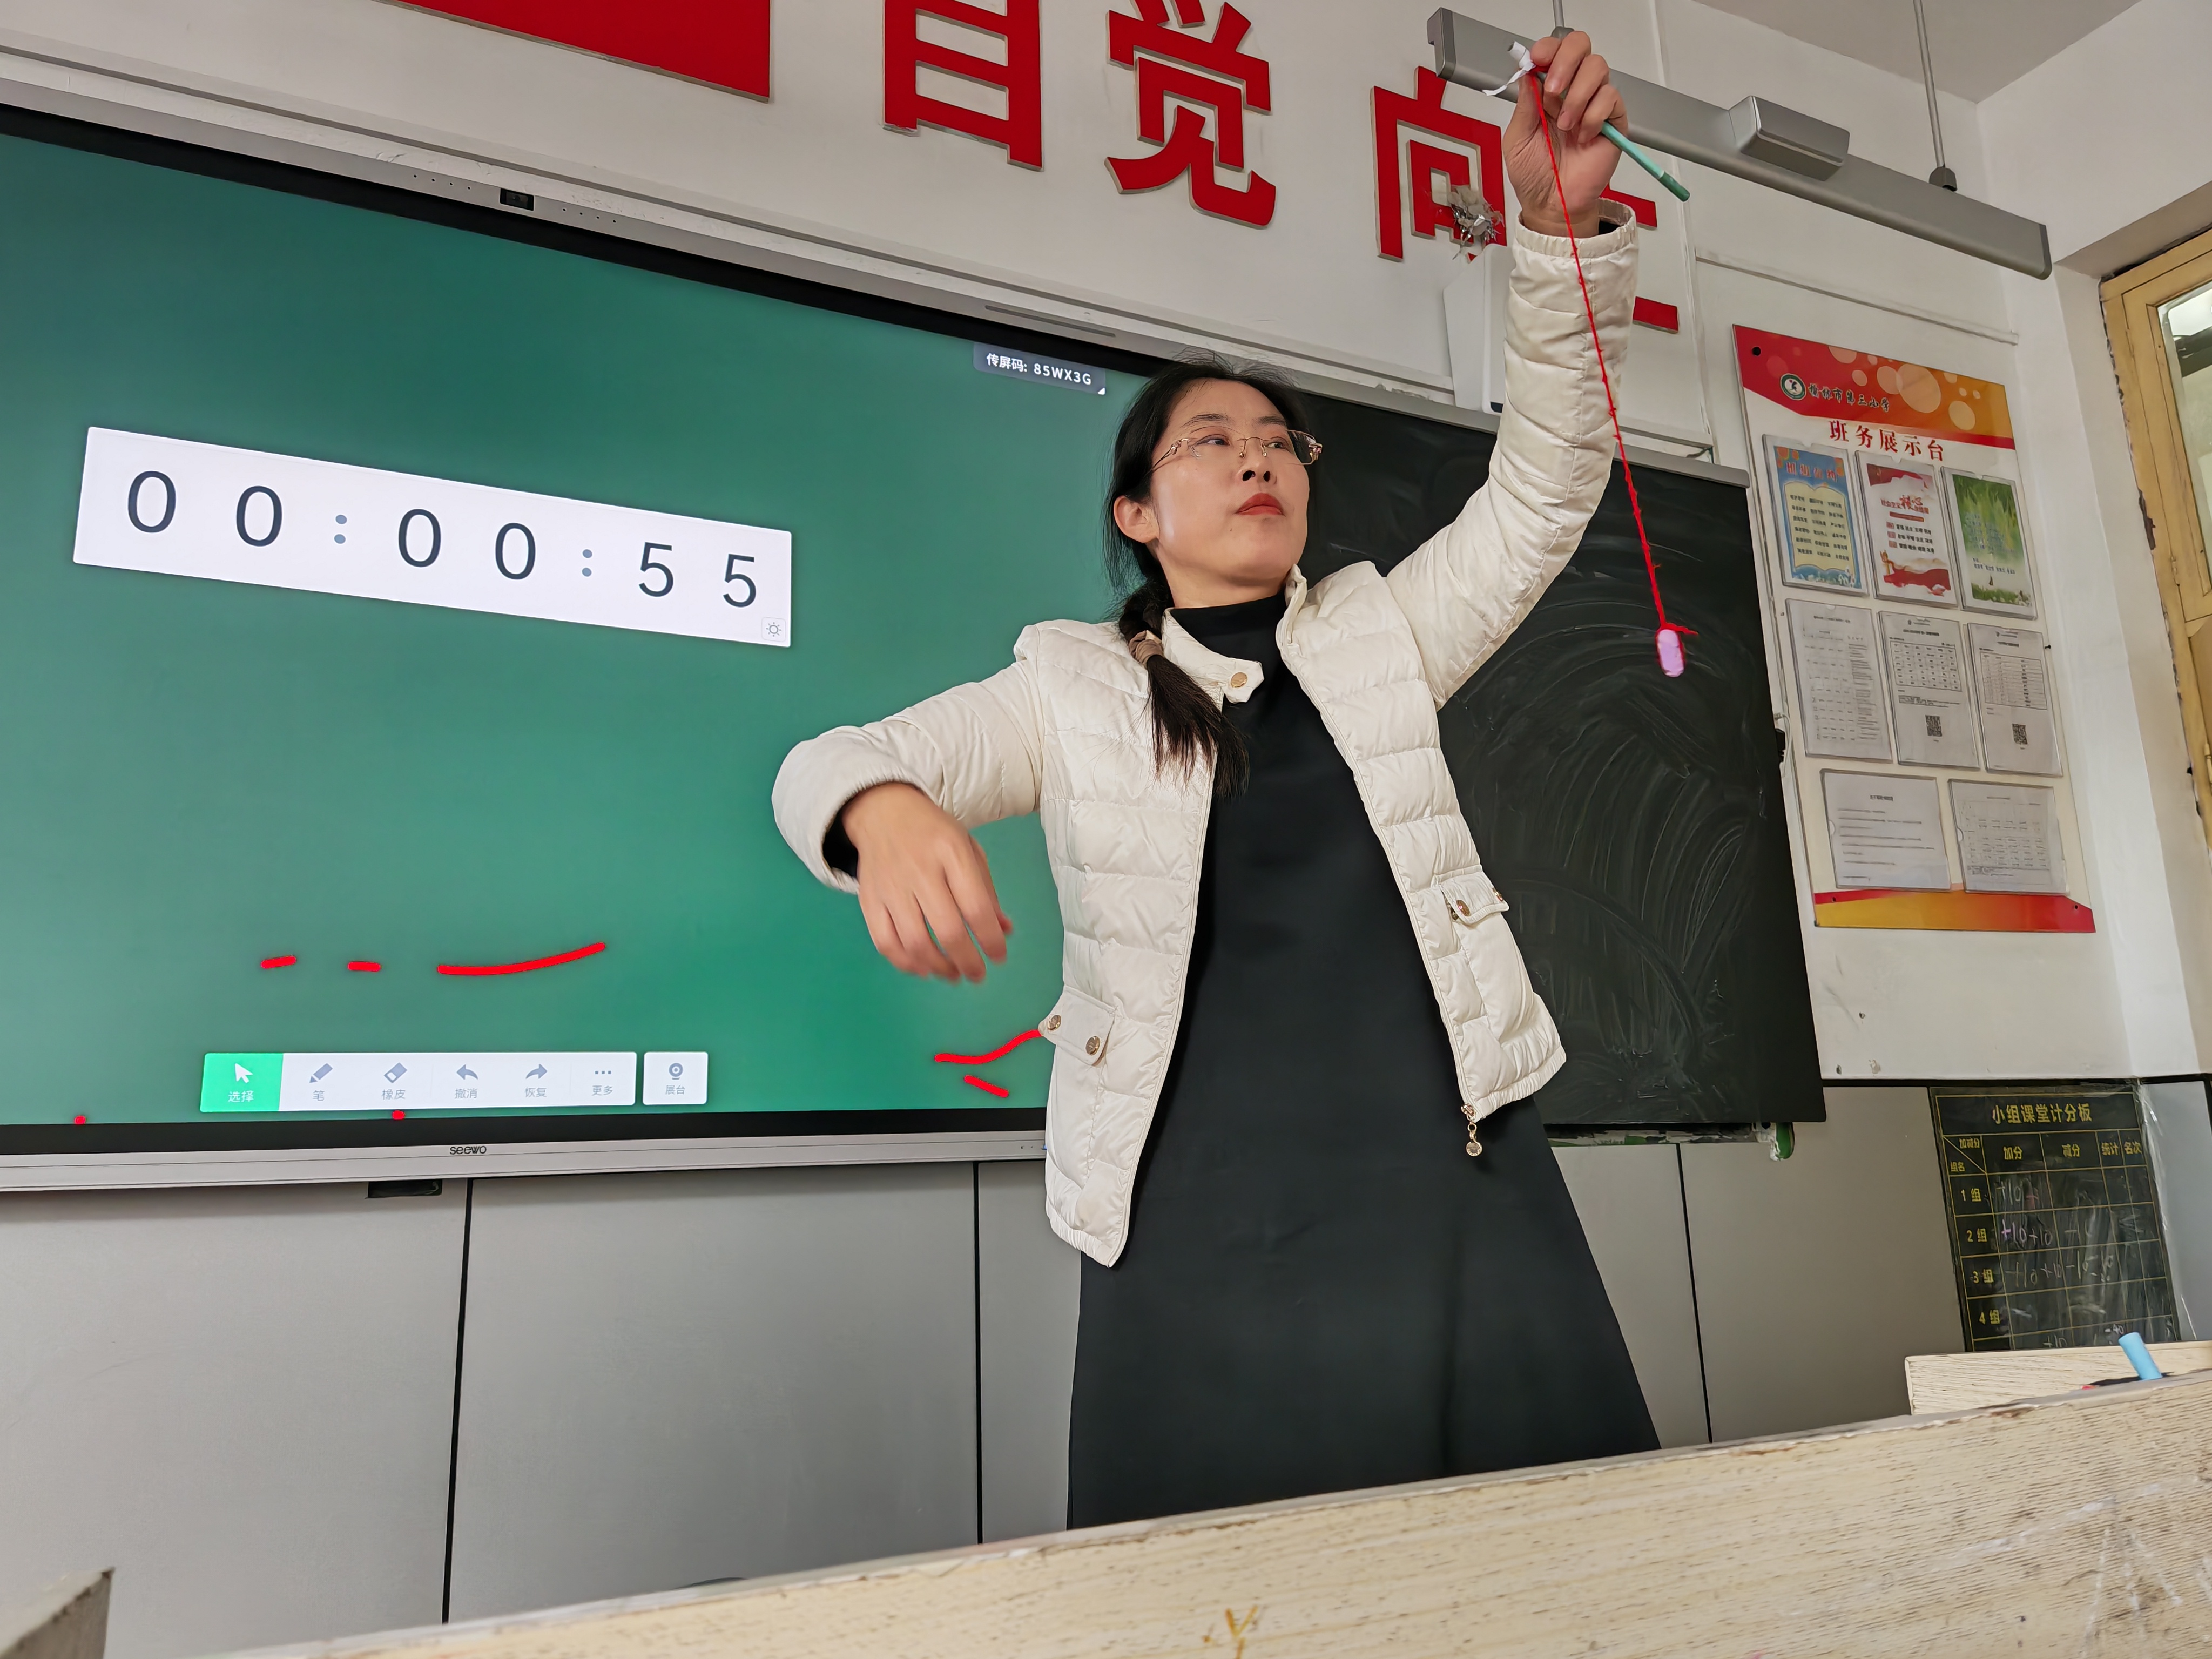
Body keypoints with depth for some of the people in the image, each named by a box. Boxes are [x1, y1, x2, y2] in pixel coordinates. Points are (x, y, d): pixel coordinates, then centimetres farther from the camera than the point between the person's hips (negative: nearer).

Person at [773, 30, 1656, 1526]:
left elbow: (1546, 491, 9)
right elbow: (831, 761, 2)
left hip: (1458, 1183, 2)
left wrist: (1566, 227, -5)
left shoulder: (1383, 636, 18)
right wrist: (887, 813, -24)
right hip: (1200, 1223, -2)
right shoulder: (1075, 692, 11)